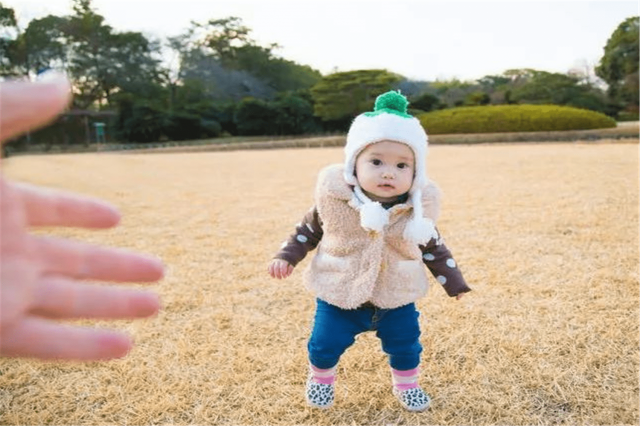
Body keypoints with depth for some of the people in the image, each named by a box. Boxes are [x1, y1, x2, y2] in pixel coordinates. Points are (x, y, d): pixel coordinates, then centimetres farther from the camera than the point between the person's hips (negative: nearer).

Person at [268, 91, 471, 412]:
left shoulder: (417, 209, -16)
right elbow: (310, 229, -1)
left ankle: (406, 382, 48)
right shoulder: (335, 199, -20)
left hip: (396, 298, 1)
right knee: (325, 344, 12)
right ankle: (320, 378, 45)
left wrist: (453, 282, 8)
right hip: (338, 296, -1)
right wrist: (286, 256, -6)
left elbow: (433, 248, 2)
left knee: (405, 345, 16)